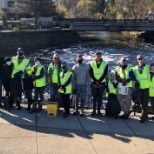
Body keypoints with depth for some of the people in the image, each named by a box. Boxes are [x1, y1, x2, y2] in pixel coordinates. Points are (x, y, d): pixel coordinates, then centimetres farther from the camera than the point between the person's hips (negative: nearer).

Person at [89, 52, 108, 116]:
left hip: (101, 83, 0)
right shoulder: (92, 63, 6)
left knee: (100, 98, 4)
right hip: (94, 83, 1)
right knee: (94, 97, 2)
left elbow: (105, 73, -3)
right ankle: (94, 111, 7)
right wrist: (95, 81, -10)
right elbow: (90, 73, 1)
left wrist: (99, 81, -12)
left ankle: (99, 111, 9)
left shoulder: (105, 63, 3)